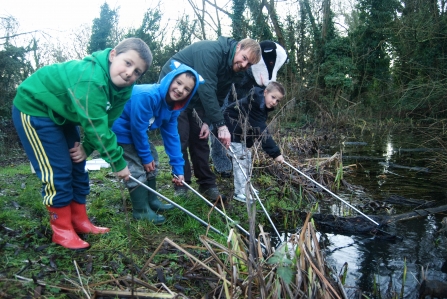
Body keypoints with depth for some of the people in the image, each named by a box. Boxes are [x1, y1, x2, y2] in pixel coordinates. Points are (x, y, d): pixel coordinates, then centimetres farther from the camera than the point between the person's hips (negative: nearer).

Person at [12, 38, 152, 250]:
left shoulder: (122, 88, -9)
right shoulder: (91, 79, -36)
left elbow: (105, 123, -3)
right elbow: (96, 127, -34)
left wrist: (87, 147, -16)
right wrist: (118, 163, -26)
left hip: (61, 114, 9)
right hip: (34, 108, -8)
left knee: (77, 167, 8)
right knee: (58, 171, -9)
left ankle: (80, 221, 20)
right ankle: (62, 230, 4)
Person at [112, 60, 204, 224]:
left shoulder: (172, 107, -7)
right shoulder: (146, 96, -34)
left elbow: (171, 136, -4)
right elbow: (138, 128, -28)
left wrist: (178, 168, -5)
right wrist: (146, 156, -16)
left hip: (135, 131, 9)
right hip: (120, 129, -9)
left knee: (152, 160, 14)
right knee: (136, 168, -9)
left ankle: (152, 200, 29)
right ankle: (141, 210, 6)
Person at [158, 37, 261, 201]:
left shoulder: (230, 70, -1)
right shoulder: (211, 51, -28)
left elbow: (217, 98, 3)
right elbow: (206, 90, -36)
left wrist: (208, 121, -11)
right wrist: (220, 124, -37)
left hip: (194, 97, 8)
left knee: (200, 139, 4)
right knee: (180, 139, -10)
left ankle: (207, 184, 11)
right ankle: (181, 186, 2)